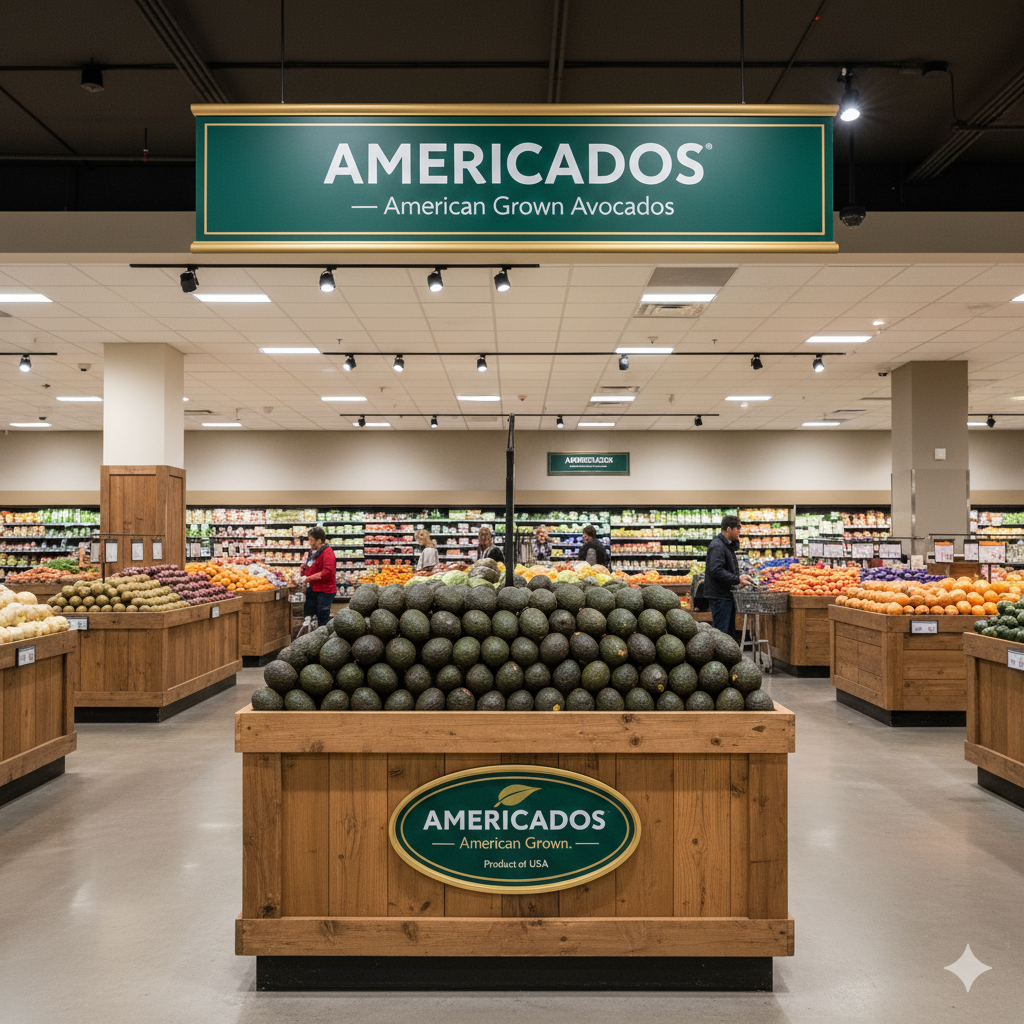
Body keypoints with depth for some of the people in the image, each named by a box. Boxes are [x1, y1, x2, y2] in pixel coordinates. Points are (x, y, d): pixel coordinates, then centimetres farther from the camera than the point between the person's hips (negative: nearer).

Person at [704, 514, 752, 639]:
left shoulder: (728, 545, 18)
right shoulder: (717, 546, -16)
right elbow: (716, 570, -26)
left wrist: (739, 576, 6)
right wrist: (737, 580, -23)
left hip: (727, 595, 11)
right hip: (719, 595, -11)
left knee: (730, 631, 16)